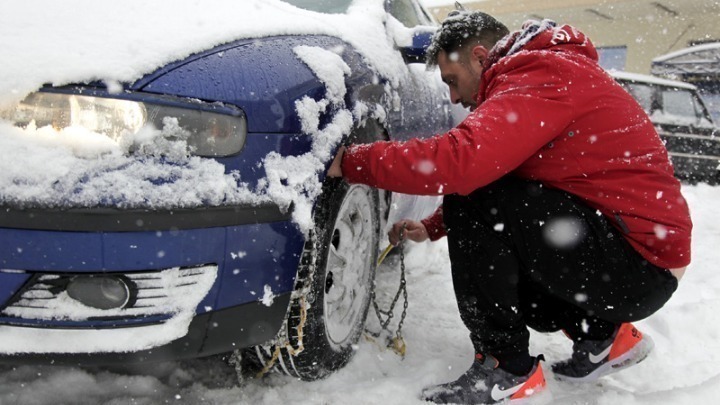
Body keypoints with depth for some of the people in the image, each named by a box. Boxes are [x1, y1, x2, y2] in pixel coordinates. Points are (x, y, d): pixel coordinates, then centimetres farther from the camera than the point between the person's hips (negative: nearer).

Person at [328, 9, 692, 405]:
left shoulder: (544, 74, -16)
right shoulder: (535, 72, 17)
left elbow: (460, 160, -30)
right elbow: (486, 172, 24)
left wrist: (353, 160, -18)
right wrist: (432, 227, 16)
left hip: (641, 263, -10)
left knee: (472, 202, -19)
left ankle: (507, 370, -10)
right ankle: (603, 336, 16)